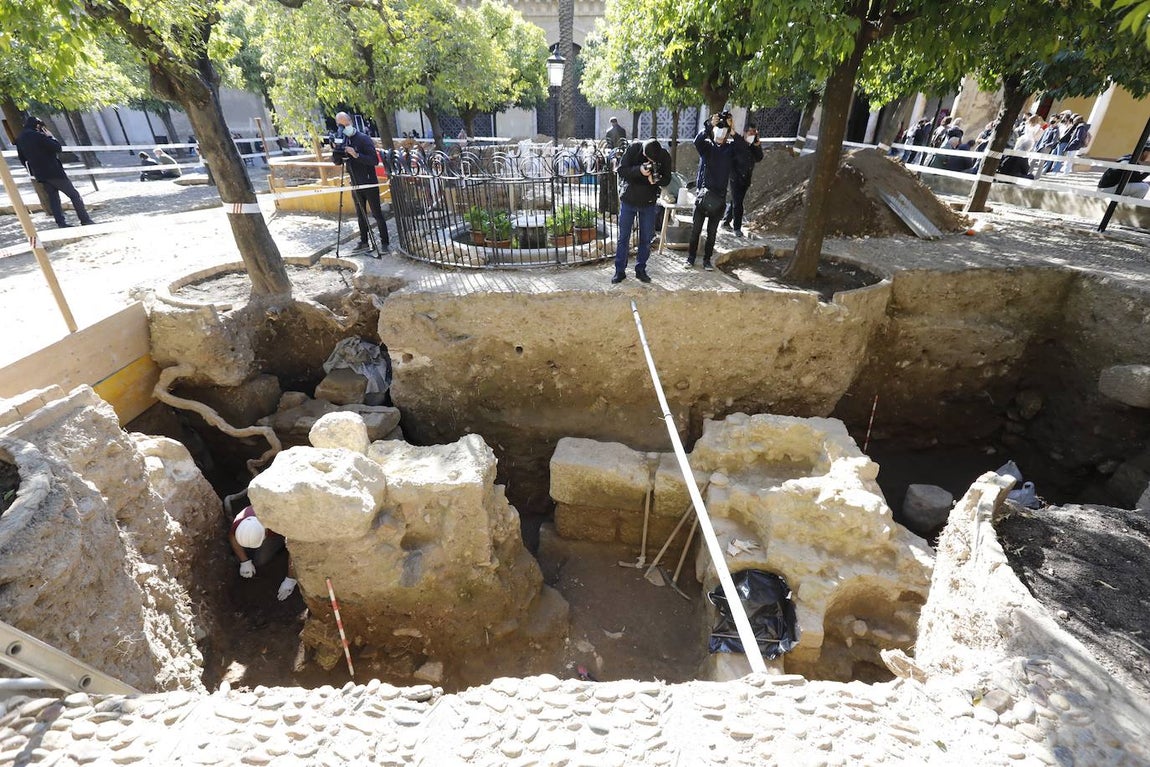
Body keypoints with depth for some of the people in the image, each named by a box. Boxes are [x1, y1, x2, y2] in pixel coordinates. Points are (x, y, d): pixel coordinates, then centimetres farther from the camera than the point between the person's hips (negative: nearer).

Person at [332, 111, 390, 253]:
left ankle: (385, 242, 2)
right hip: (355, 185, 6)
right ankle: (363, 241, 20)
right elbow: (336, 162, 9)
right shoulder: (342, 141, 7)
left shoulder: (364, 139, -11)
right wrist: (335, 151, -12)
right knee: (360, 215, 12)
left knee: (377, 214, -3)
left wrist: (356, 155, -28)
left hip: (369, 184, -6)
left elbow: (375, 161, -19)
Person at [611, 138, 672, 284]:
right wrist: (639, 170, -33)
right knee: (623, 237, 3)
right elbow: (621, 170, -17)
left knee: (646, 239, 7)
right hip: (629, 200, -2)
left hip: (649, 202, 2)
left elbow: (667, 179, -4)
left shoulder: (665, 156, -11)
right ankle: (620, 271, 12)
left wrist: (656, 180, -27)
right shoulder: (633, 149, -16)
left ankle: (641, 270, 21)